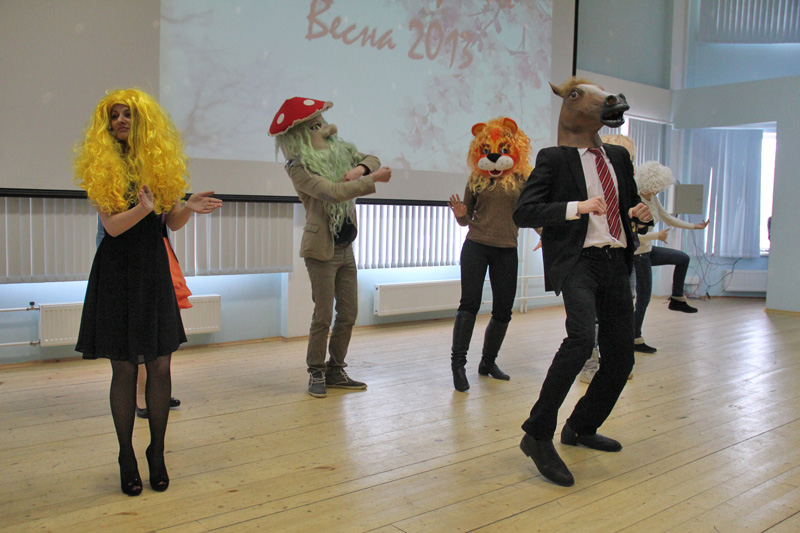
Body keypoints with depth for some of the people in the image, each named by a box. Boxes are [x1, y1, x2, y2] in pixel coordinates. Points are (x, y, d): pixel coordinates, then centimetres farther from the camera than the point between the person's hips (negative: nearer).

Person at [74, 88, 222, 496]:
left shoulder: (162, 164, 7)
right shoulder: (101, 168, -2)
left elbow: (172, 223, 9)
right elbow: (112, 225, -12)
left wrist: (189, 207, -11)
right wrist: (142, 208, -30)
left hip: (154, 269, 3)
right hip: (117, 273, -2)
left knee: (160, 367, 3)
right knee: (124, 369, 2)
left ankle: (157, 453, 18)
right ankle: (127, 457, 18)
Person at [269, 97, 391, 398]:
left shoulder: (339, 152, 7)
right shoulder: (298, 168, -13)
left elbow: (371, 159, 15)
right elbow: (333, 192, -25)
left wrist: (359, 169, -8)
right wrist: (373, 180, -22)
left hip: (346, 249, 7)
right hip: (322, 250, -7)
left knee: (348, 314, 10)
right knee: (323, 316, -2)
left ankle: (336, 371, 23)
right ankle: (316, 374, 15)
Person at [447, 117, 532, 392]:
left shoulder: (522, 178, 4)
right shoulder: (476, 178, 6)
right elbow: (467, 220, 10)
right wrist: (460, 214, -12)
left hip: (506, 250, 1)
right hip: (476, 247, -1)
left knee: (503, 309, 6)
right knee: (470, 303, -10)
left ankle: (488, 361, 22)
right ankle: (458, 363, -6)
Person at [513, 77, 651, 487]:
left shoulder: (618, 157, 18)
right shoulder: (554, 159, -1)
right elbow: (522, 213, -11)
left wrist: (642, 210, 6)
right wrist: (577, 206, -21)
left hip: (616, 263, 7)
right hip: (579, 261, -7)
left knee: (620, 358, 8)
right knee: (581, 337, -29)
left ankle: (581, 428, 31)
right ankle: (538, 436, -18)